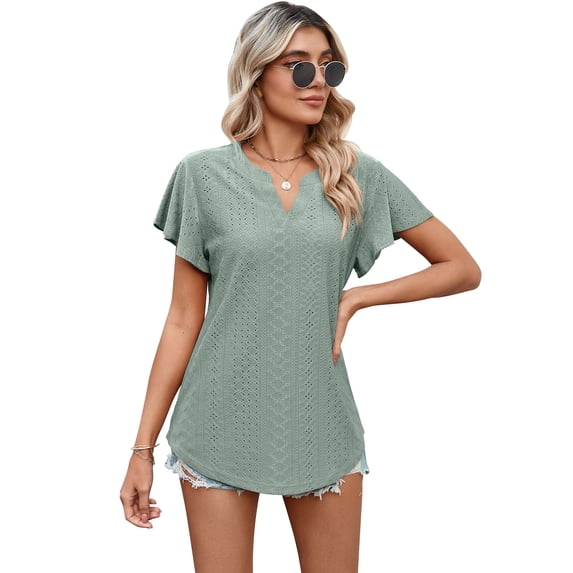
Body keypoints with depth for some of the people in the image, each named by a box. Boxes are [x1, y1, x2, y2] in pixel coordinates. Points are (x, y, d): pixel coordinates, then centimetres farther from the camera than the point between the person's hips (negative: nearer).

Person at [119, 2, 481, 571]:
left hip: (323, 430, 2)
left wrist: (356, 297, -7)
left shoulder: (359, 176, -1)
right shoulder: (203, 174, -4)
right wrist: (143, 447, -1)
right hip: (219, 431, -1)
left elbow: (463, 268, 4)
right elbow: (184, 320, -1)